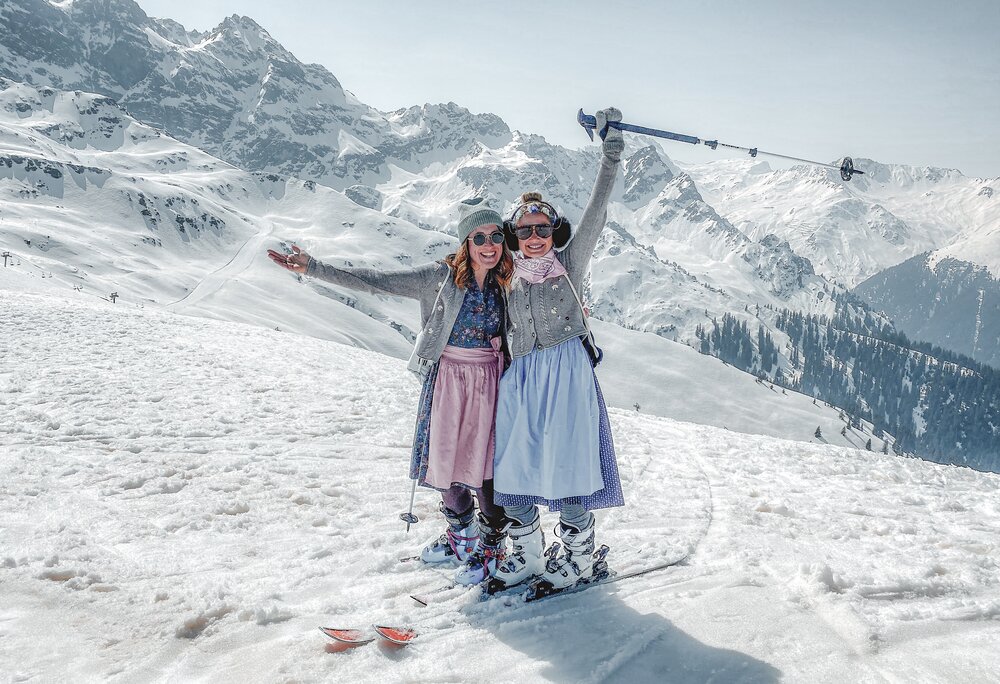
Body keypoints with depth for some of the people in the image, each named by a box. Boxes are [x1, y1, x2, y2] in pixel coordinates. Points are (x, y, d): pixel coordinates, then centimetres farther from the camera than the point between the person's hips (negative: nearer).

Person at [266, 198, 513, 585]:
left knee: (485, 466, 1)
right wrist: (314, 269, -16)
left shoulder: (506, 284, -1)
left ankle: (489, 548, 21)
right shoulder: (440, 277, -8)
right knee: (445, 460, 11)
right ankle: (461, 535, 36)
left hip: (490, 383, 0)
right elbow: (378, 282, -11)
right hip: (447, 381, 1)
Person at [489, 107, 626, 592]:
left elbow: (595, 214, -5)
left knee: (567, 464, -4)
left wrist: (610, 156, -12)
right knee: (513, 467, 3)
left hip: (566, 371, -4)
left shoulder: (569, 264, 5)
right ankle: (526, 555, 19)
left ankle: (579, 556, 12)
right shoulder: (510, 280, 13)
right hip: (520, 378, 4)